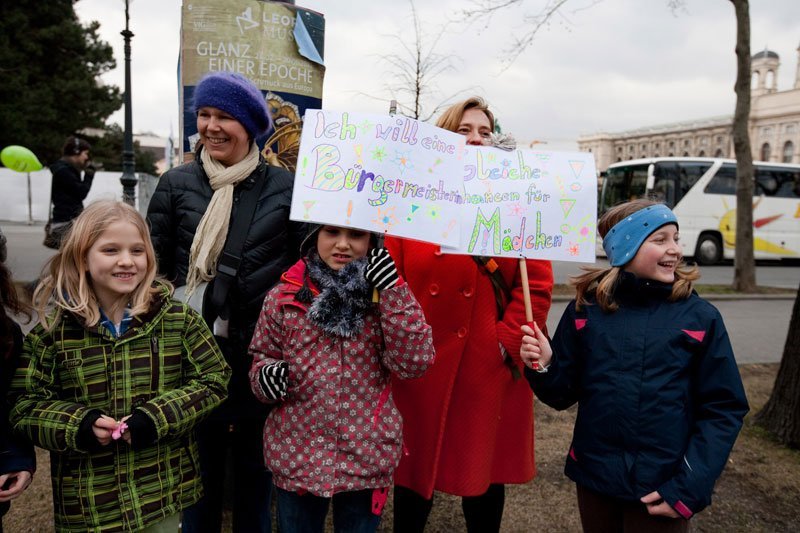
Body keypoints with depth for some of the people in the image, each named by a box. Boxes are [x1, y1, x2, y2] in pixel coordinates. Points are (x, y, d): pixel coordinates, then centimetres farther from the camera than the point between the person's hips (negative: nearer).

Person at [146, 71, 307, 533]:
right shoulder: (177, 184, 1)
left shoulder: (286, 187, -2)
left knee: (256, 477, 17)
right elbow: (152, 265, 4)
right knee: (199, 480, 17)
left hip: (262, 360, 0)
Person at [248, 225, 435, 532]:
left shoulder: (383, 294, -4)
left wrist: (394, 292, -21)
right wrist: (265, 376, -15)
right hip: (296, 454, 0)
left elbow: (413, 364, -15)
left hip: (367, 457, 0)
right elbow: (262, 356, 7)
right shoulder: (283, 297, -3)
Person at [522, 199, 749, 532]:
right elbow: (563, 395, 2)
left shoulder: (700, 317, -6)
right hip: (594, 479, 2)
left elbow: (724, 408, -4)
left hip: (663, 490, -2)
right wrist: (544, 367, -18)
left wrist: (691, 486, -12)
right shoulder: (586, 309, -3)